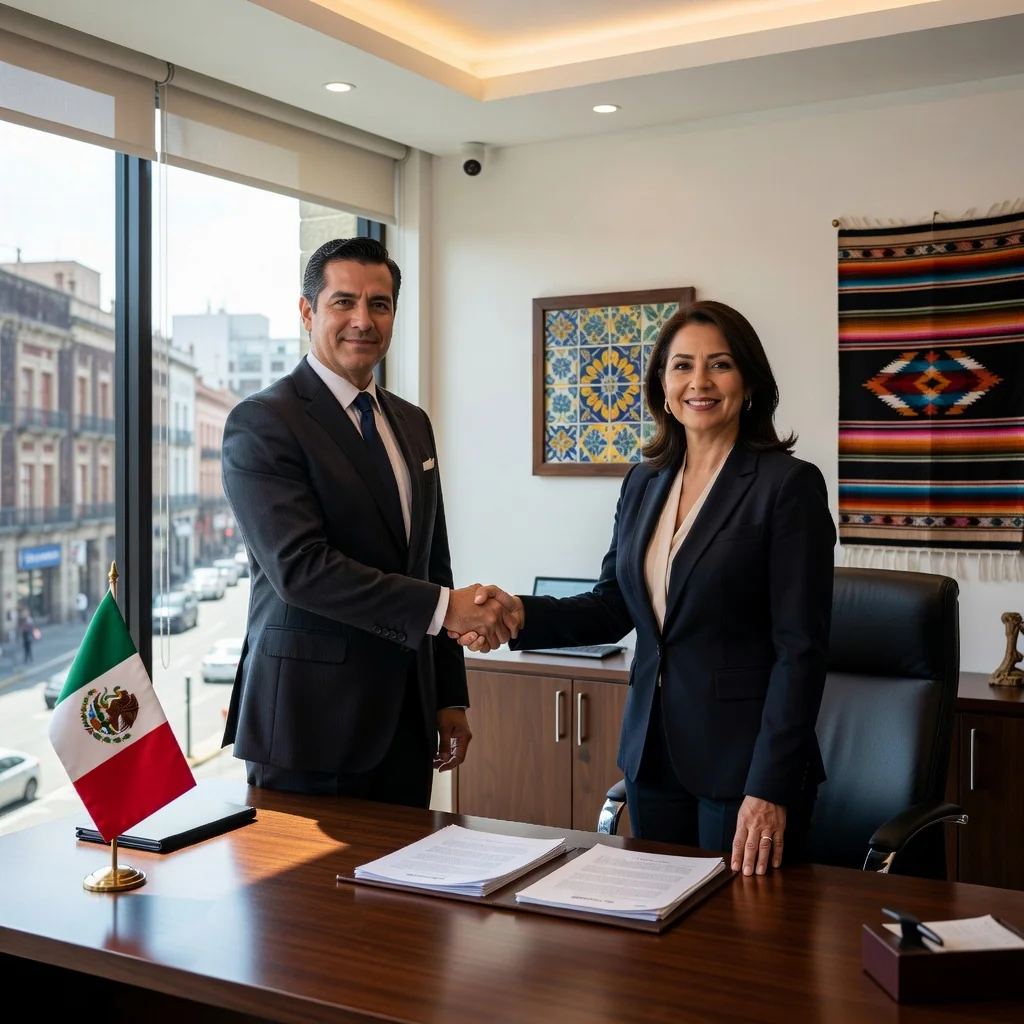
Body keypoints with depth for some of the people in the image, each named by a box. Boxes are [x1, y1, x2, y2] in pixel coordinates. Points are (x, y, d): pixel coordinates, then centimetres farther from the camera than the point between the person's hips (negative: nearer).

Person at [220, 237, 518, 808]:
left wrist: (451, 696, 13)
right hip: (311, 721, -6)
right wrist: (443, 606, -23)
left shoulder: (413, 424, 13)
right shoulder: (262, 423, -10)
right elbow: (299, 567, -21)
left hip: (407, 718, 7)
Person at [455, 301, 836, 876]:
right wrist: (521, 614, -7)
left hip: (744, 762, -6)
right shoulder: (644, 482, 8)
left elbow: (801, 649, -14)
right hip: (653, 753, 6)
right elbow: (613, 608, 11)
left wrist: (771, 787, -18)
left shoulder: (789, 485, -11)